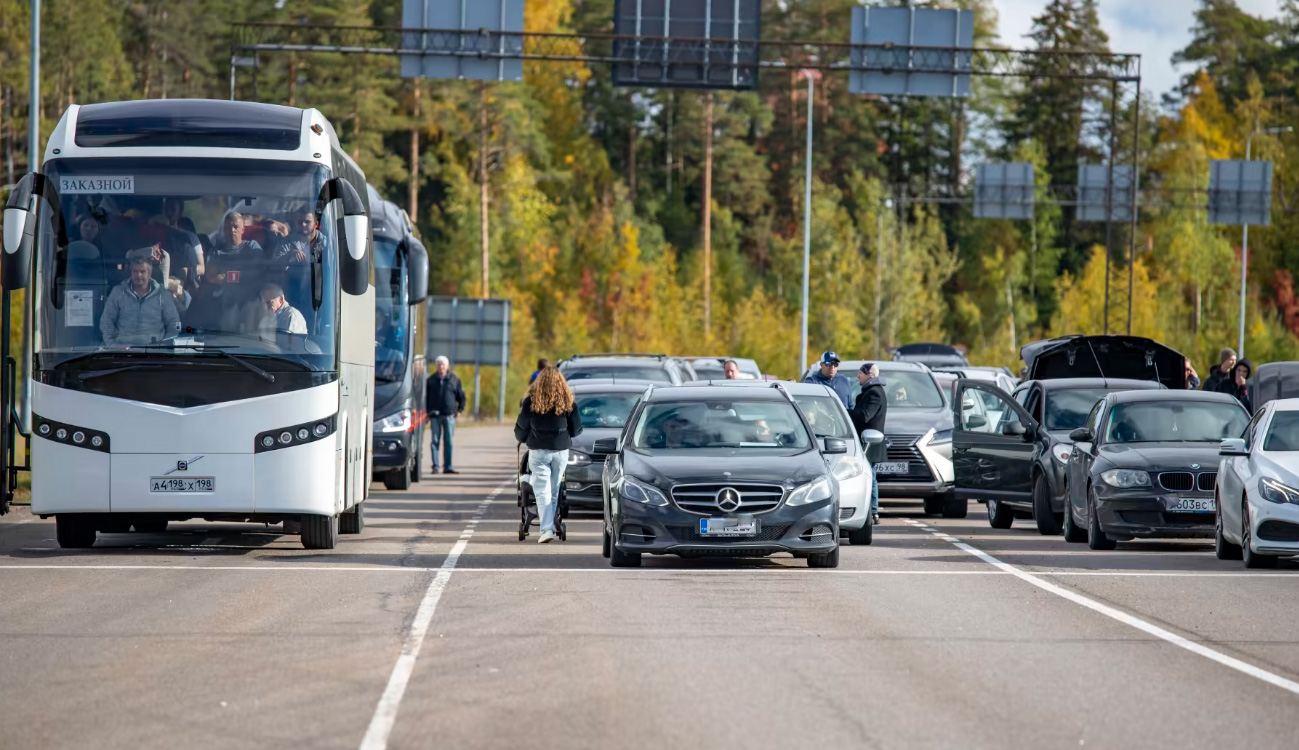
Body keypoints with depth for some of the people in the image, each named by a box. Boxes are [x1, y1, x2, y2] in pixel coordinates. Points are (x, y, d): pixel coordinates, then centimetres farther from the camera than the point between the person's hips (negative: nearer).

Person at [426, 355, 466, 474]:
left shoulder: (454, 380, 5)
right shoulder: (431, 380, 6)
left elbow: (461, 396, 13)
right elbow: (426, 397, 9)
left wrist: (460, 409, 1)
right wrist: (427, 413, 3)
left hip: (449, 415, 0)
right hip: (435, 415, 0)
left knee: (448, 442, 1)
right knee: (435, 441, -3)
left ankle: (447, 467, 4)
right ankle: (435, 466, -2)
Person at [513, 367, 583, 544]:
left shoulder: (531, 401, -5)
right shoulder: (568, 402, 0)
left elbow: (521, 428, 2)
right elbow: (576, 429, 7)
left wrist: (521, 439, 25)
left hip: (538, 451, -2)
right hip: (561, 450, 2)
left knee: (542, 490, -3)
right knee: (554, 490, 11)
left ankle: (547, 529, -15)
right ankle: (551, 526, 18)